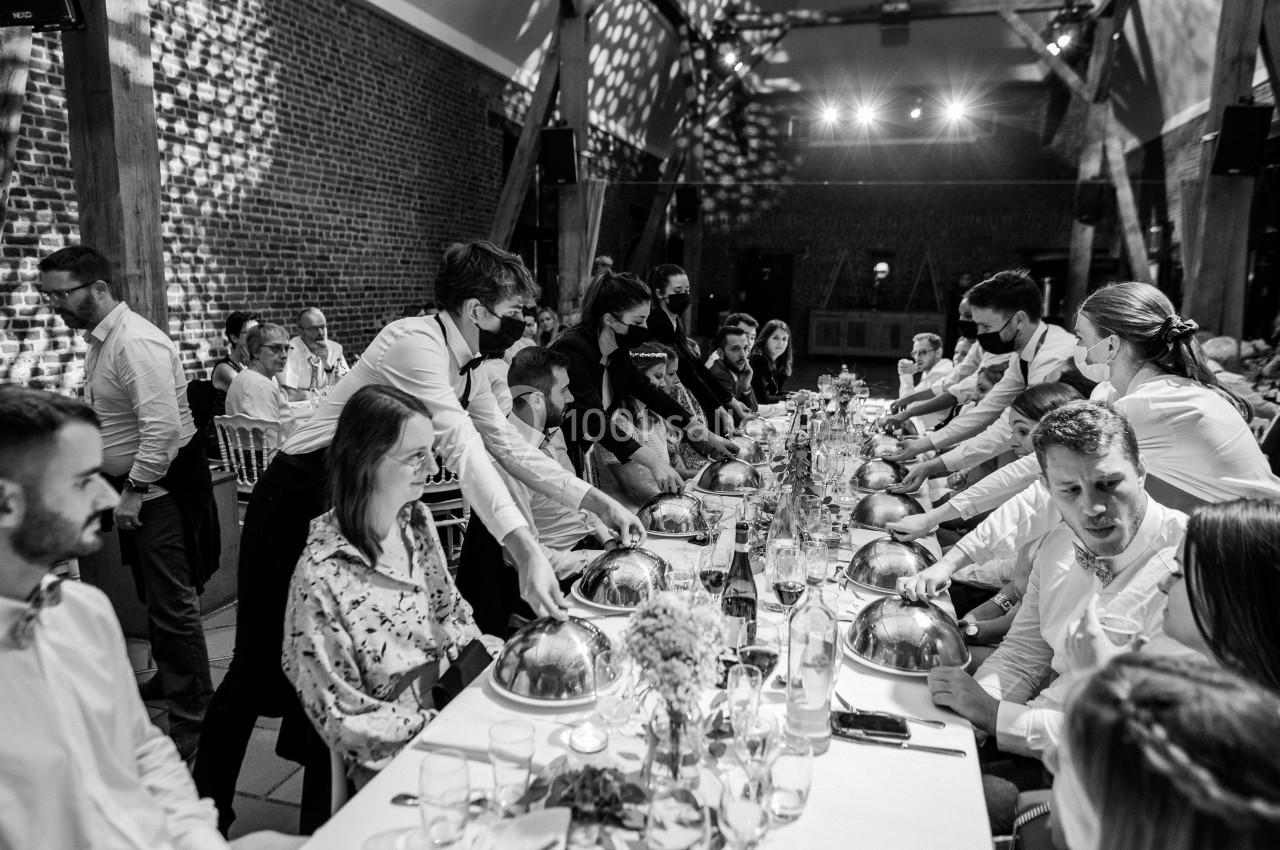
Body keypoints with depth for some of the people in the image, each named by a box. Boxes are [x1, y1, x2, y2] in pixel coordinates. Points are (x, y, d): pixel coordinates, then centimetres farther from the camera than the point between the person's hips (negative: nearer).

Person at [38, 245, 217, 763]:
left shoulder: (136, 343, -21)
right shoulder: (98, 341, 11)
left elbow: (163, 428, -28)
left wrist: (135, 491, -21)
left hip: (161, 486, -10)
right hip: (134, 484, 10)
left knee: (172, 605, -5)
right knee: (154, 596, 23)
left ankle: (190, 723, 4)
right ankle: (170, 680, 41)